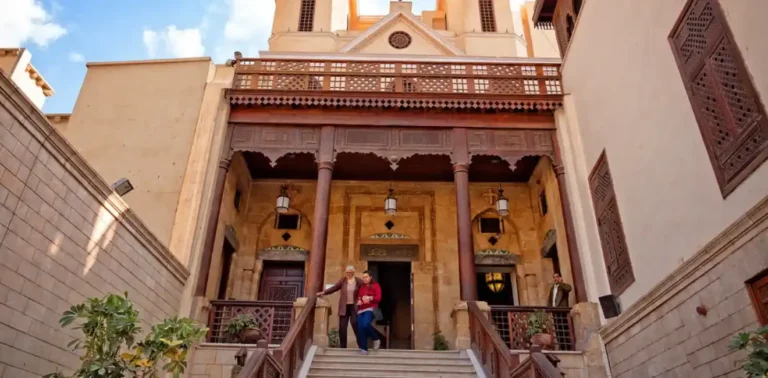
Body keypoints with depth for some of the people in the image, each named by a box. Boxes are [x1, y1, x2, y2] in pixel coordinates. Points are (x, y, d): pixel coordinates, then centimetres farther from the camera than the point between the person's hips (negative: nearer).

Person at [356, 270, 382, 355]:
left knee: (366, 324, -29)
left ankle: (376, 339, -5)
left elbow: (378, 298, -1)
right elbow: (358, 298, 21)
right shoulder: (361, 287, 23)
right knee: (360, 329, -11)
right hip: (361, 310, 5)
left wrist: (370, 298, -19)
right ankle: (364, 349, -5)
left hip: (371, 309, -5)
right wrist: (358, 301, -3)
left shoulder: (376, 286, 10)